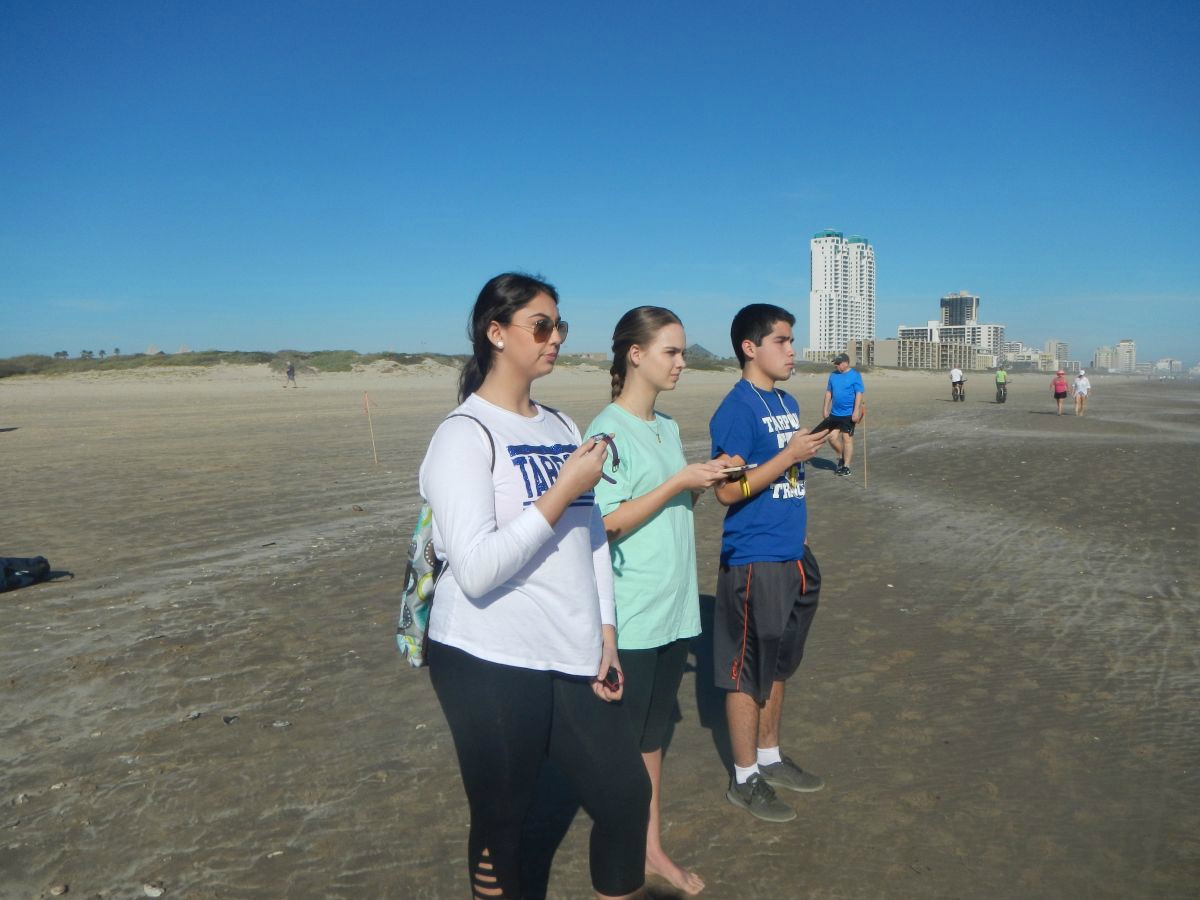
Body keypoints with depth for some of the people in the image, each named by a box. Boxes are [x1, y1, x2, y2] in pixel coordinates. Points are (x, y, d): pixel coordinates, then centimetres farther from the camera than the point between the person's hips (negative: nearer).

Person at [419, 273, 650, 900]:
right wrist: (565, 489, -19)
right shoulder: (465, 434, -12)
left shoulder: (561, 427, 10)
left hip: (573, 660, 7)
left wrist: (605, 631, 7)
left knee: (628, 795, 13)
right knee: (502, 821, 10)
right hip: (490, 664, -6)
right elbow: (476, 569, -22)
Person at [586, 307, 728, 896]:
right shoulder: (608, 431, -13)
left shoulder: (667, 427, 11)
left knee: (654, 735, 18)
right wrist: (679, 482, -19)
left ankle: (653, 847, 32)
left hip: (675, 607, 7)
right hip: (632, 617, -7)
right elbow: (608, 523, -17)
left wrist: (704, 482, -1)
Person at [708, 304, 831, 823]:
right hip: (753, 561, -8)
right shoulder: (737, 409, -15)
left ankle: (770, 759, 36)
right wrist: (789, 455, -21)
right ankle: (745, 780, 20)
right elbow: (728, 490, -20)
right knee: (748, 674, 5)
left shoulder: (788, 404, 11)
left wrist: (816, 447, 7)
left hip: (792, 556, 9)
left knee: (778, 666, 20)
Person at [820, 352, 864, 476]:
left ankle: (846, 466, 7)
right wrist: (825, 409, 8)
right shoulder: (833, 375, 6)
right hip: (834, 414, 5)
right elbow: (828, 392, 12)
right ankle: (841, 456, 28)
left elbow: (859, 394, -12)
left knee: (847, 438, 0)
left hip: (848, 414, -5)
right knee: (832, 437, 4)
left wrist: (856, 411, -19)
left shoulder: (855, 375, -9)